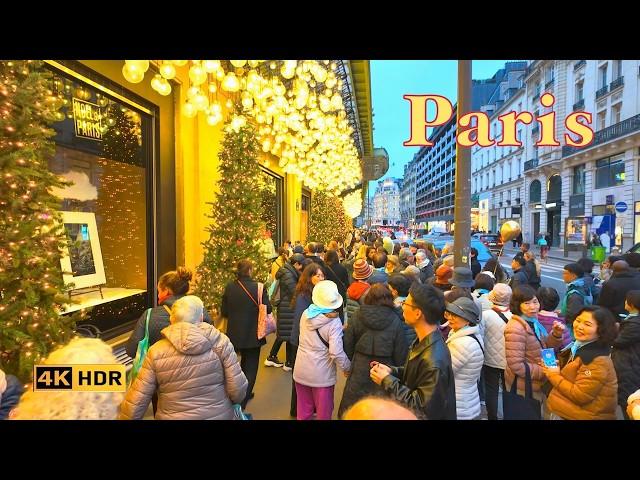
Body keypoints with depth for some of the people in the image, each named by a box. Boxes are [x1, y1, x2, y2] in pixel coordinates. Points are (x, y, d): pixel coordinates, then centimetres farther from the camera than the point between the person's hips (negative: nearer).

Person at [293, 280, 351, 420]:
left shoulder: (305, 314, -4)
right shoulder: (334, 322, -20)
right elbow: (336, 352, -24)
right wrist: (348, 368, -7)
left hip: (301, 371, 5)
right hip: (321, 375, -4)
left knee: (304, 410, 20)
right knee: (323, 411, 15)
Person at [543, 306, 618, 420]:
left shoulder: (598, 361, -24)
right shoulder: (580, 347, 3)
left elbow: (580, 396, -25)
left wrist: (554, 376, -16)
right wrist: (551, 368, -6)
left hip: (583, 416, -8)